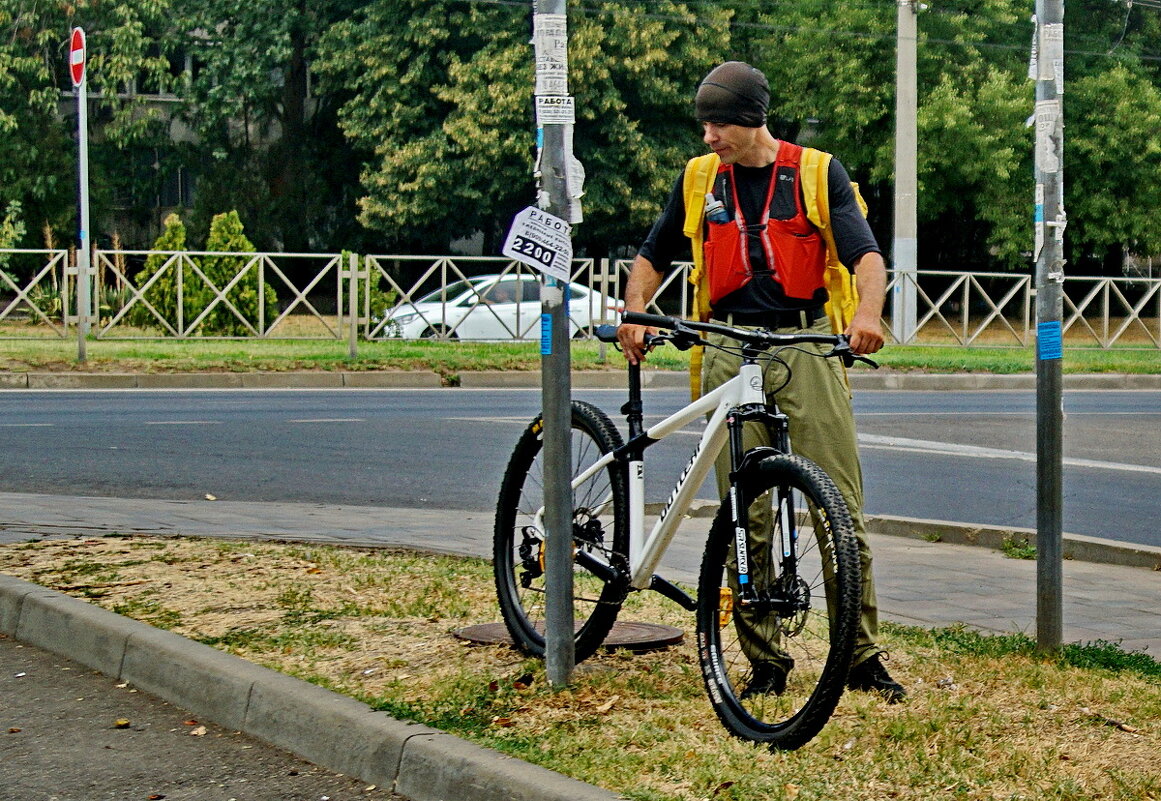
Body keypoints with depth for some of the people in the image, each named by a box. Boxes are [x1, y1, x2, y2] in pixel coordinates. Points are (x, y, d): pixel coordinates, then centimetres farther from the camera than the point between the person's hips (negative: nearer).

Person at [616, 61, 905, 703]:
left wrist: (867, 311, -29)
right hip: (730, 353, 2)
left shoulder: (819, 175, 2)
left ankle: (863, 657, 4)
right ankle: (764, 662, 9)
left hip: (807, 347, -2)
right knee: (744, 519, 1)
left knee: (842, 511, -5)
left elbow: (865, 254, -8)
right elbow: (653, 257, 20)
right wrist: (634, 313, 0)